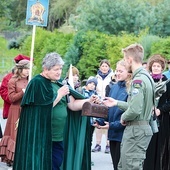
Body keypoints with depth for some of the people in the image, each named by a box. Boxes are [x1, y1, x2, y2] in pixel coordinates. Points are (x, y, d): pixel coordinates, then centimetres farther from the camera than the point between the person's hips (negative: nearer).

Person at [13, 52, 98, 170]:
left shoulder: (58, 84, 14)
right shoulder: (37, 83, -8)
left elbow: (72, 105, 10)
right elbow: (44, 106, -19)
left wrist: (89, 101, -4)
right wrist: (60, 94, -11)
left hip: (59, 138, 7)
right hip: (43, 138, -7)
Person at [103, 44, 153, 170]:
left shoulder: (138, 80, -19)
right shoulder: (146, 76, 13)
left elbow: (135, 110, -26)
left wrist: (123, 117, -7)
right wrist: (117, 103, 22)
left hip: (136, 131, -10)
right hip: (143, 127, 10)